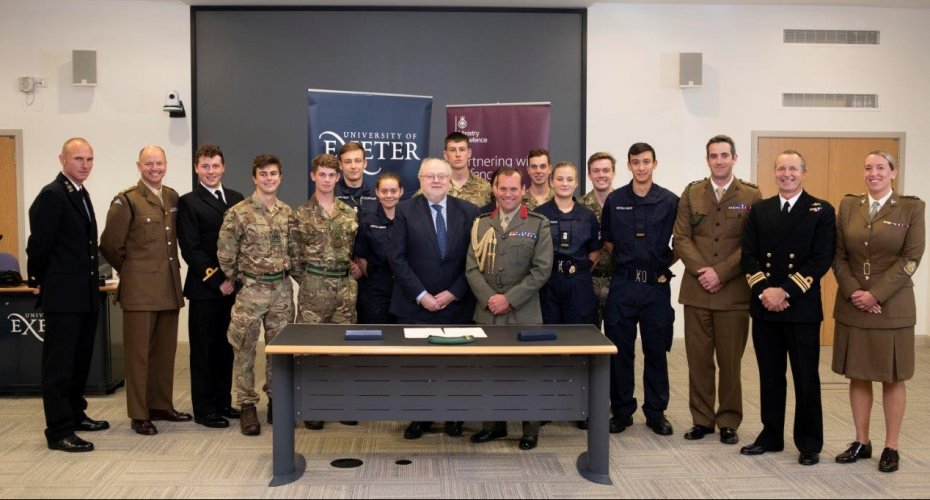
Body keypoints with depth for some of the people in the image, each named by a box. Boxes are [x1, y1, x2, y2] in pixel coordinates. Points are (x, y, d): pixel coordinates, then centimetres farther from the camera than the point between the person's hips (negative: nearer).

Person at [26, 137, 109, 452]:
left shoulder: (81, 194, 14)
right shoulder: (52, 195, -14)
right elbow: (39, 243, -14)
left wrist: (91, 278, 14)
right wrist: (39, 281, -4)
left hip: (85, 295, 9)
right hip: (62, 295, -9)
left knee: (80, 361, 18)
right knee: (59, 364, -2)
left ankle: (75, 414, 31)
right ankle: (59, 431, 3)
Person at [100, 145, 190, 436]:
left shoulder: (173, 198, 11)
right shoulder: (127, 200, -7)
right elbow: (109, 245, -5)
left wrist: (170, 269, 15)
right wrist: (131, 270, 5)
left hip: (169, 288, 6)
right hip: (139, 289, -6)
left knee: (165, 351, 12)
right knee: (138, 352, 1)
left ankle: (161, 405, 24)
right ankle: (139, 415, 8)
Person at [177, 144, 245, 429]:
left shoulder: (237, 199, 12)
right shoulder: (188, 203, -2)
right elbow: (191, 250, -9)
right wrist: (218, 280, -12)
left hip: (233, 286, 5)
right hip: (204, 288, -4)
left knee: (226, 347, 11)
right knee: (204, 349, 3)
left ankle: (223, 403, 22)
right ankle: (204, 409, 11)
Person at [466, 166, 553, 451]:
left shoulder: (538, 224, 0)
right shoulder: (481, 224, 9)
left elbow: (542, 269, -7)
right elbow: (472, 267, 4)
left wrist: (510, 299, -13)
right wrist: (489, 298, -11)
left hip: (524, 314, -3)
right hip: (488, 312, 3)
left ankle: (530, 430, 17)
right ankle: (494, 424, 24)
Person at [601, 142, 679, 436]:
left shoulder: (670, 201, -1)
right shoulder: (615, 200, 3)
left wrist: (664, 265, 2)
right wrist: (623, 261, 7)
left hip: (656, 286, -1)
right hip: (622, 285, 1)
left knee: (656, 351, 6)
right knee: (619, 351, 5)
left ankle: (656, 412, 19)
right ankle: (622, 410, 17)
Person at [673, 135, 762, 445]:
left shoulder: (751, 196, 2)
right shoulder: (691, 193, 9)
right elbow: (681, 238, 3)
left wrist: (720, 272, -12)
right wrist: (702, 271, -10)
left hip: (733, 292, -2)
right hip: (697, 290, 2)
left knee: (730, 362, 4)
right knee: (698, 359, 6)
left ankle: (729, 423, 16)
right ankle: (702, 420, 17)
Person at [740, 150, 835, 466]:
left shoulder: (822, 211, 0)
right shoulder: (759, 211, 10)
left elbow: (822, 260, -9)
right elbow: (748, 256, 3)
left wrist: (786, 292, -16)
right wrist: (764, 290, -13)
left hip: (802, 308, -3)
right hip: (764, 308, 3)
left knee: (806, 378, 4)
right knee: (770, 376, 11)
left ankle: (809, 443, 16)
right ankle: (771, 435, 23)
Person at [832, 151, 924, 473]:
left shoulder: (911, 208, -2)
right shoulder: (848, 206, 6)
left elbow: (911, 257, -8)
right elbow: (838, 255, 4)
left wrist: (876, 294, -14)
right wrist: (853, 292, -9)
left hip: (891, 306, -3)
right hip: (852, 306, 3)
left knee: (892, 379, 5)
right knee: (857, 376, 8)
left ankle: (891, 447, 15)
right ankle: (861, 442, 20)